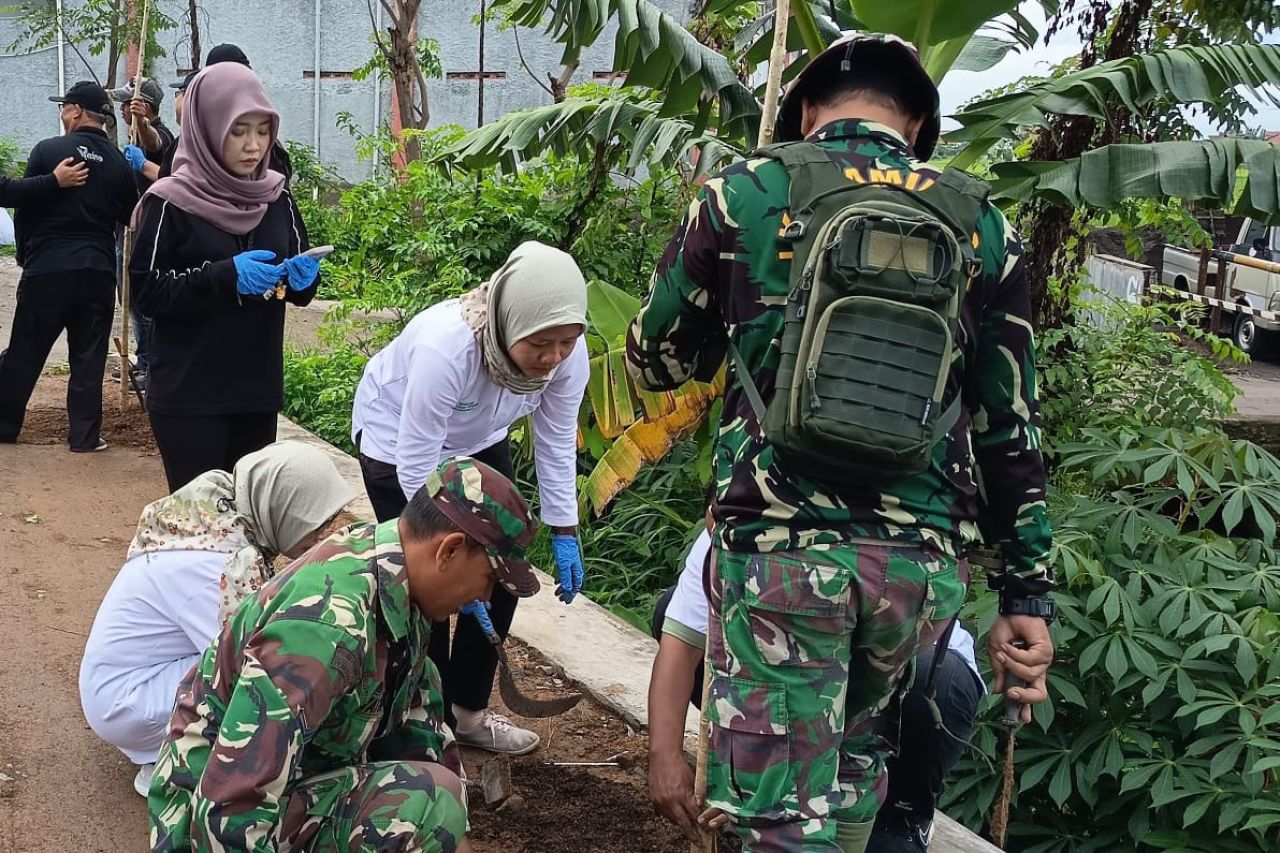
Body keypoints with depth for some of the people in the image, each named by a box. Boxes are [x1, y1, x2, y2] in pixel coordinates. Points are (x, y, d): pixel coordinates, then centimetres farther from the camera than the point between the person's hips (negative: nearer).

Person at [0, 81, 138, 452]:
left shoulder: (47, 151, -7)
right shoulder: (119, 163, 2)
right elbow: (130, 216, 11)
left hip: (47, 268, -2)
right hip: (99, 269, 2)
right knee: (89, 356, 8)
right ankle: (85, 434, 8)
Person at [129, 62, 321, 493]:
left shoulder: (276, 197, 6)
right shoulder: (170, 202, -7)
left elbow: (299, 287, 12)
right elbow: (147, 293, -10)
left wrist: (303, 278, -11)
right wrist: (224, 277, -22)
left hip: (259, 389, 4)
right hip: (189, 396, -4)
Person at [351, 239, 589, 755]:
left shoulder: (566, 354, -27)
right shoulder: (445, 348, -42)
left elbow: (556, 443, -14)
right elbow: (416, 469, -34)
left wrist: (565, 535, -13)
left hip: (477, 442, 5)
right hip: (397, 438, -5)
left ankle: (469, 710, 21)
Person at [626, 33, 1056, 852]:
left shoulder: (746, 194, 3)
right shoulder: (982, 226, 9)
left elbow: (656, 359, 13)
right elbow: (1012, 428, 9)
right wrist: (1028, 598, 14)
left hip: (781, 546, -3)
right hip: (921, 562, 3)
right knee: (854, 755, 26)